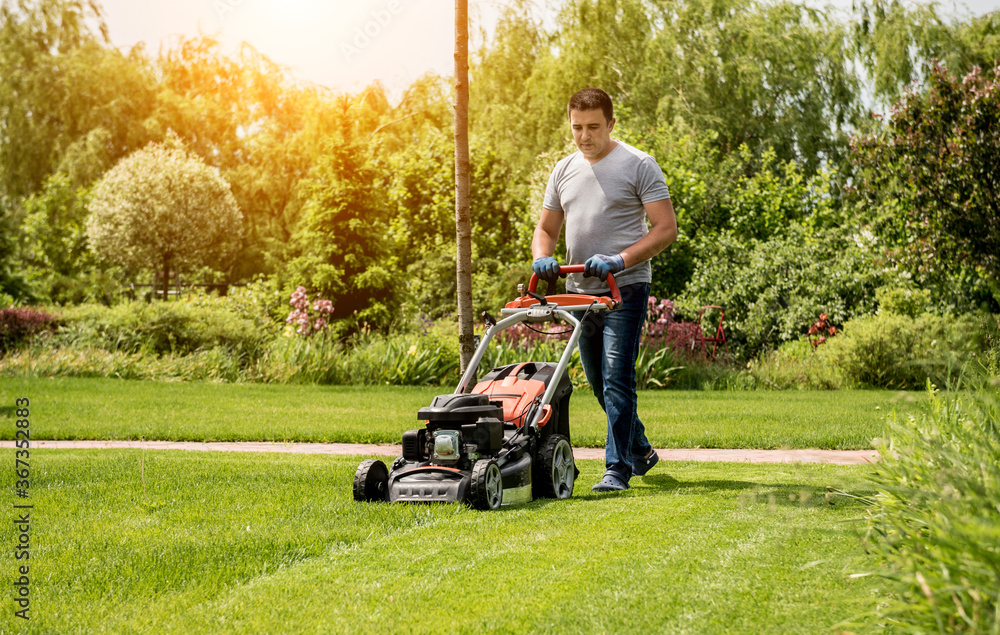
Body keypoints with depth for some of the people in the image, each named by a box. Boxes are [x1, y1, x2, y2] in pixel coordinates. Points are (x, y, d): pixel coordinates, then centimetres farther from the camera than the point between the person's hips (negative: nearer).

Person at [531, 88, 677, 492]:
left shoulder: (638, 166, -5)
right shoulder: (564, 170, 13)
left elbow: (666, 228, -10)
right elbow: (546, 228, 18)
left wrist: (620, 260, -22)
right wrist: (542, 257, -5)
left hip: (624, 290, -7)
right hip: (580, 291, 7)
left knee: (617, 379, -13)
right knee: (599, 382, 15)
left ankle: (617, 470, -10)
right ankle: (640, 451, 33)